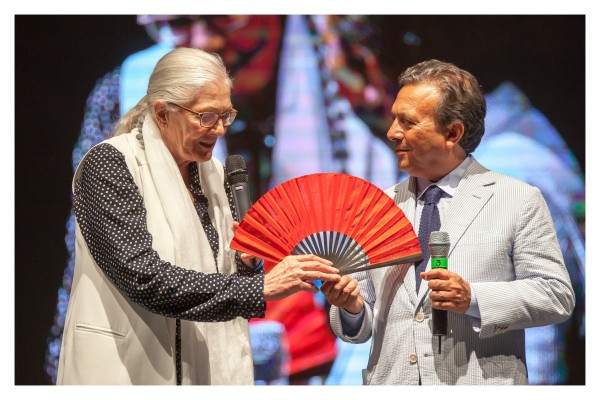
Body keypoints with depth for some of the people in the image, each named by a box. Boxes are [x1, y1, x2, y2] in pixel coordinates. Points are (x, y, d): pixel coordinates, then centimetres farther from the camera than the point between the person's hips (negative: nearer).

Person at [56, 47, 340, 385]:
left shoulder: (212, 172, 7)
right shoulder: (109, 164, -12)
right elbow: (145, 279, -24)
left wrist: (245, 263, -6)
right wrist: (260, 286, -25)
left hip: (206, 367, 6)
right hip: (129, 370, -6)